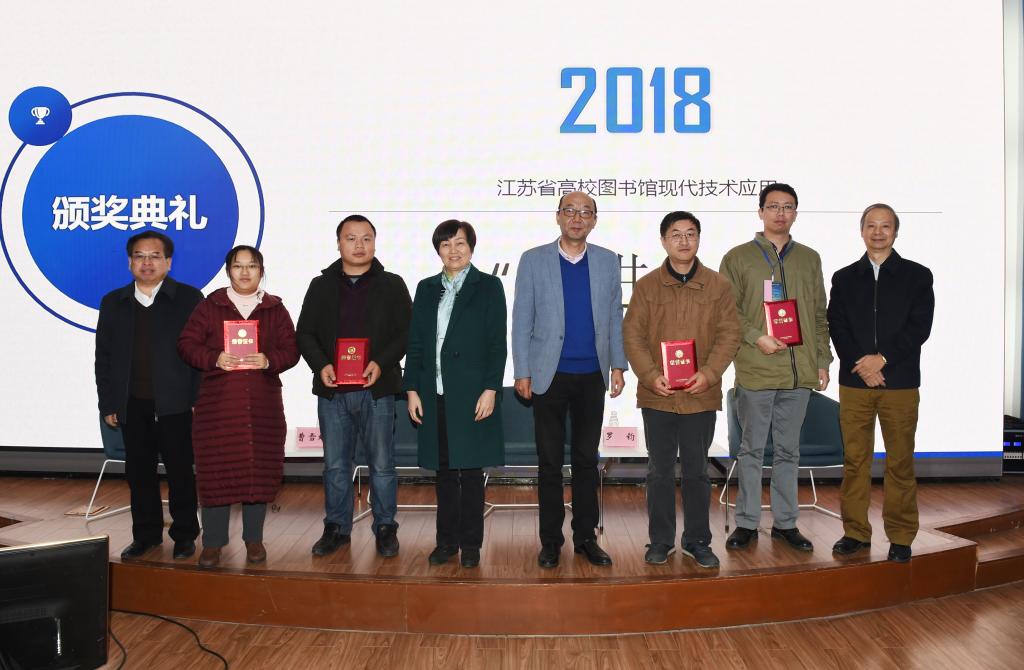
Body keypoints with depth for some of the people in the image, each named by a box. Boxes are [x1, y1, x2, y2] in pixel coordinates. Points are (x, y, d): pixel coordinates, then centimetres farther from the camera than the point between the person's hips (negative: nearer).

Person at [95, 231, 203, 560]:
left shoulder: (189, 298, -2)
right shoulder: (113, 303, 11)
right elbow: (103, 357, 12)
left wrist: (198, 400, -9)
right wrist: (108, 404, 6)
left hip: (175, 405, -4)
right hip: (132, 406, 4)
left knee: (180, 471, 5)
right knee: (139, 471, 11)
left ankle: (184, 534, 18)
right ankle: (146, 534, 25)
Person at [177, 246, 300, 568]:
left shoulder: (275, 309, 10)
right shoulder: (210, 305, 7)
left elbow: (291, 350, 5)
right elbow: (187, 344, 2)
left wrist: (269, 360, -15)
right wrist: (214, 358, -15)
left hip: (263, 404, 1)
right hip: (218, 402, -1)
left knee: (259, 470, 4)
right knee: (215, 471, 0)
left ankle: (253, 538, 17)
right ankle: (213, 542, 11)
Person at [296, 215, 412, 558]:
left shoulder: (392, 285, 4)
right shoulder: (321, 286, 10)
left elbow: (406, 332, 0)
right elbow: (304, 333, 9)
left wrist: (382, 363, -15)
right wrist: (320, 365, -9)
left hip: (377, 390, -2)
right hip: (332, 391, 2)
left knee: (382, 464, 5)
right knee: (335, 465, 10)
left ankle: (385, 528, 18)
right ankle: (337, 527, 23)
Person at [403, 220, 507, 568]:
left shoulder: (489, 286, 2)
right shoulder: (426, 289, 13)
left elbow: (497, 344, -4)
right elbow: (415, 344, 11)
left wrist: (490, 390, -12)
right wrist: (412, 389, 3)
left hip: (471, 395, -3)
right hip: (435, 395, 4)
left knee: (470, 471, 3)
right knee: (444, 471, 9)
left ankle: (470, 544, 13)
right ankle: (447, 540, 20)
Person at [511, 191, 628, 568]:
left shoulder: (607, 262, 6)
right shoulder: (533, 261, 0)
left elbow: (615, 317, 8)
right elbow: (521, 320, -1)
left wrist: (618, 365, 2)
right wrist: (522, 373, -5)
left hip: (592, 376, 2)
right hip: (549, 376, -2)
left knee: (587, 459, 10)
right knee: (550, 461, 6)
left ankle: (586, 537, 20)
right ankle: (550, 540, 17)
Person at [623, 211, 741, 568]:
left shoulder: (718, 285, 3)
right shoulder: (646, 285, 3)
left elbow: (729, 334, 0)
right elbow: (633, 335, 0)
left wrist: (708, 373, -14)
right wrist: (650, 376, -14)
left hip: (701, 395, 0)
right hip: (657, 395, 0)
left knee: (697, 471, 11)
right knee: (660, 471, 9)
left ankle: (698, 540, 23)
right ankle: (660, 541, 21)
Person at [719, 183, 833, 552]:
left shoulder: (809, 259, 14)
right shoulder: (738, 258, 3)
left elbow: (819, 315, 15)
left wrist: (822, 361, 9)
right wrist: (757, 338, -15)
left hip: (799, 372, 3)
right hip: (755, 370, -3)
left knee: (788, 450, 11)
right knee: (752, 449, 4)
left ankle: (785, 522, 21)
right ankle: (746, 522, 14)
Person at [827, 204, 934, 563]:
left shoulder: (917, 275, 6)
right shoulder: (844, 278, 11)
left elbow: (919, 327, -3)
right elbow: (836, 327, 2)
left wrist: (883, 358, -14)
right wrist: (861, 366, -11)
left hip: (900, 382, -1)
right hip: (854, 382, 2)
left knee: (900, 462, 3)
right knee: (854, 459, 5)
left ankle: (900, 537, 12)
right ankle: (856, 531, 15)